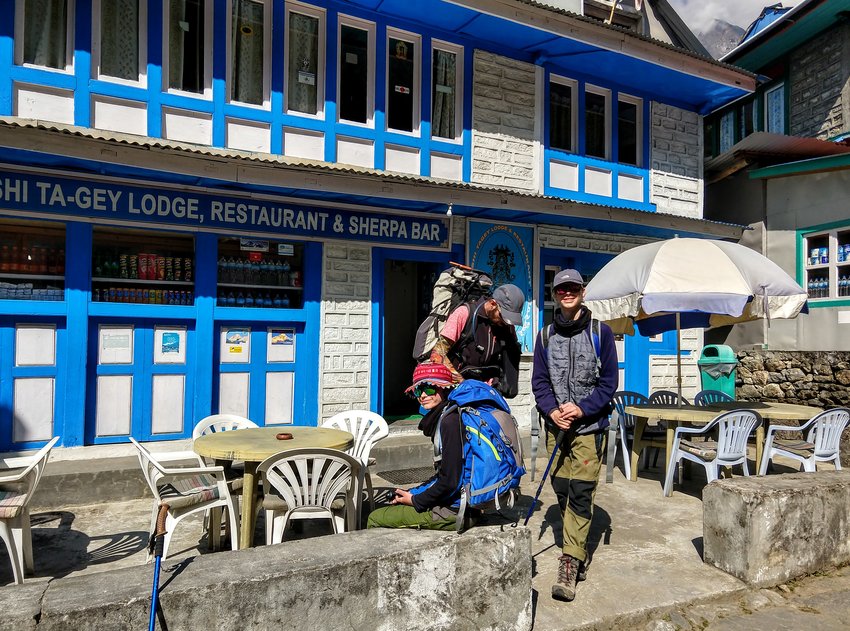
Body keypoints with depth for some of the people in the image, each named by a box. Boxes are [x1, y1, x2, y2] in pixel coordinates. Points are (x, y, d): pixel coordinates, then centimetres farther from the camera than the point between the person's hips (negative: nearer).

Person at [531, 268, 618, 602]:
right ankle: (578, 550, 27)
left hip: (589, 426, -3)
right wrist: (552, 411, -10)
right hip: (556, 425, 3)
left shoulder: (600, 332, -2)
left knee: (581, 492, -7)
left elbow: (609, 381, -3)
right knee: (562, 489, 9)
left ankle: (569, 564, -3)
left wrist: (581, 409, -15)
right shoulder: (546, 335, 7)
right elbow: (539, 381, 7)